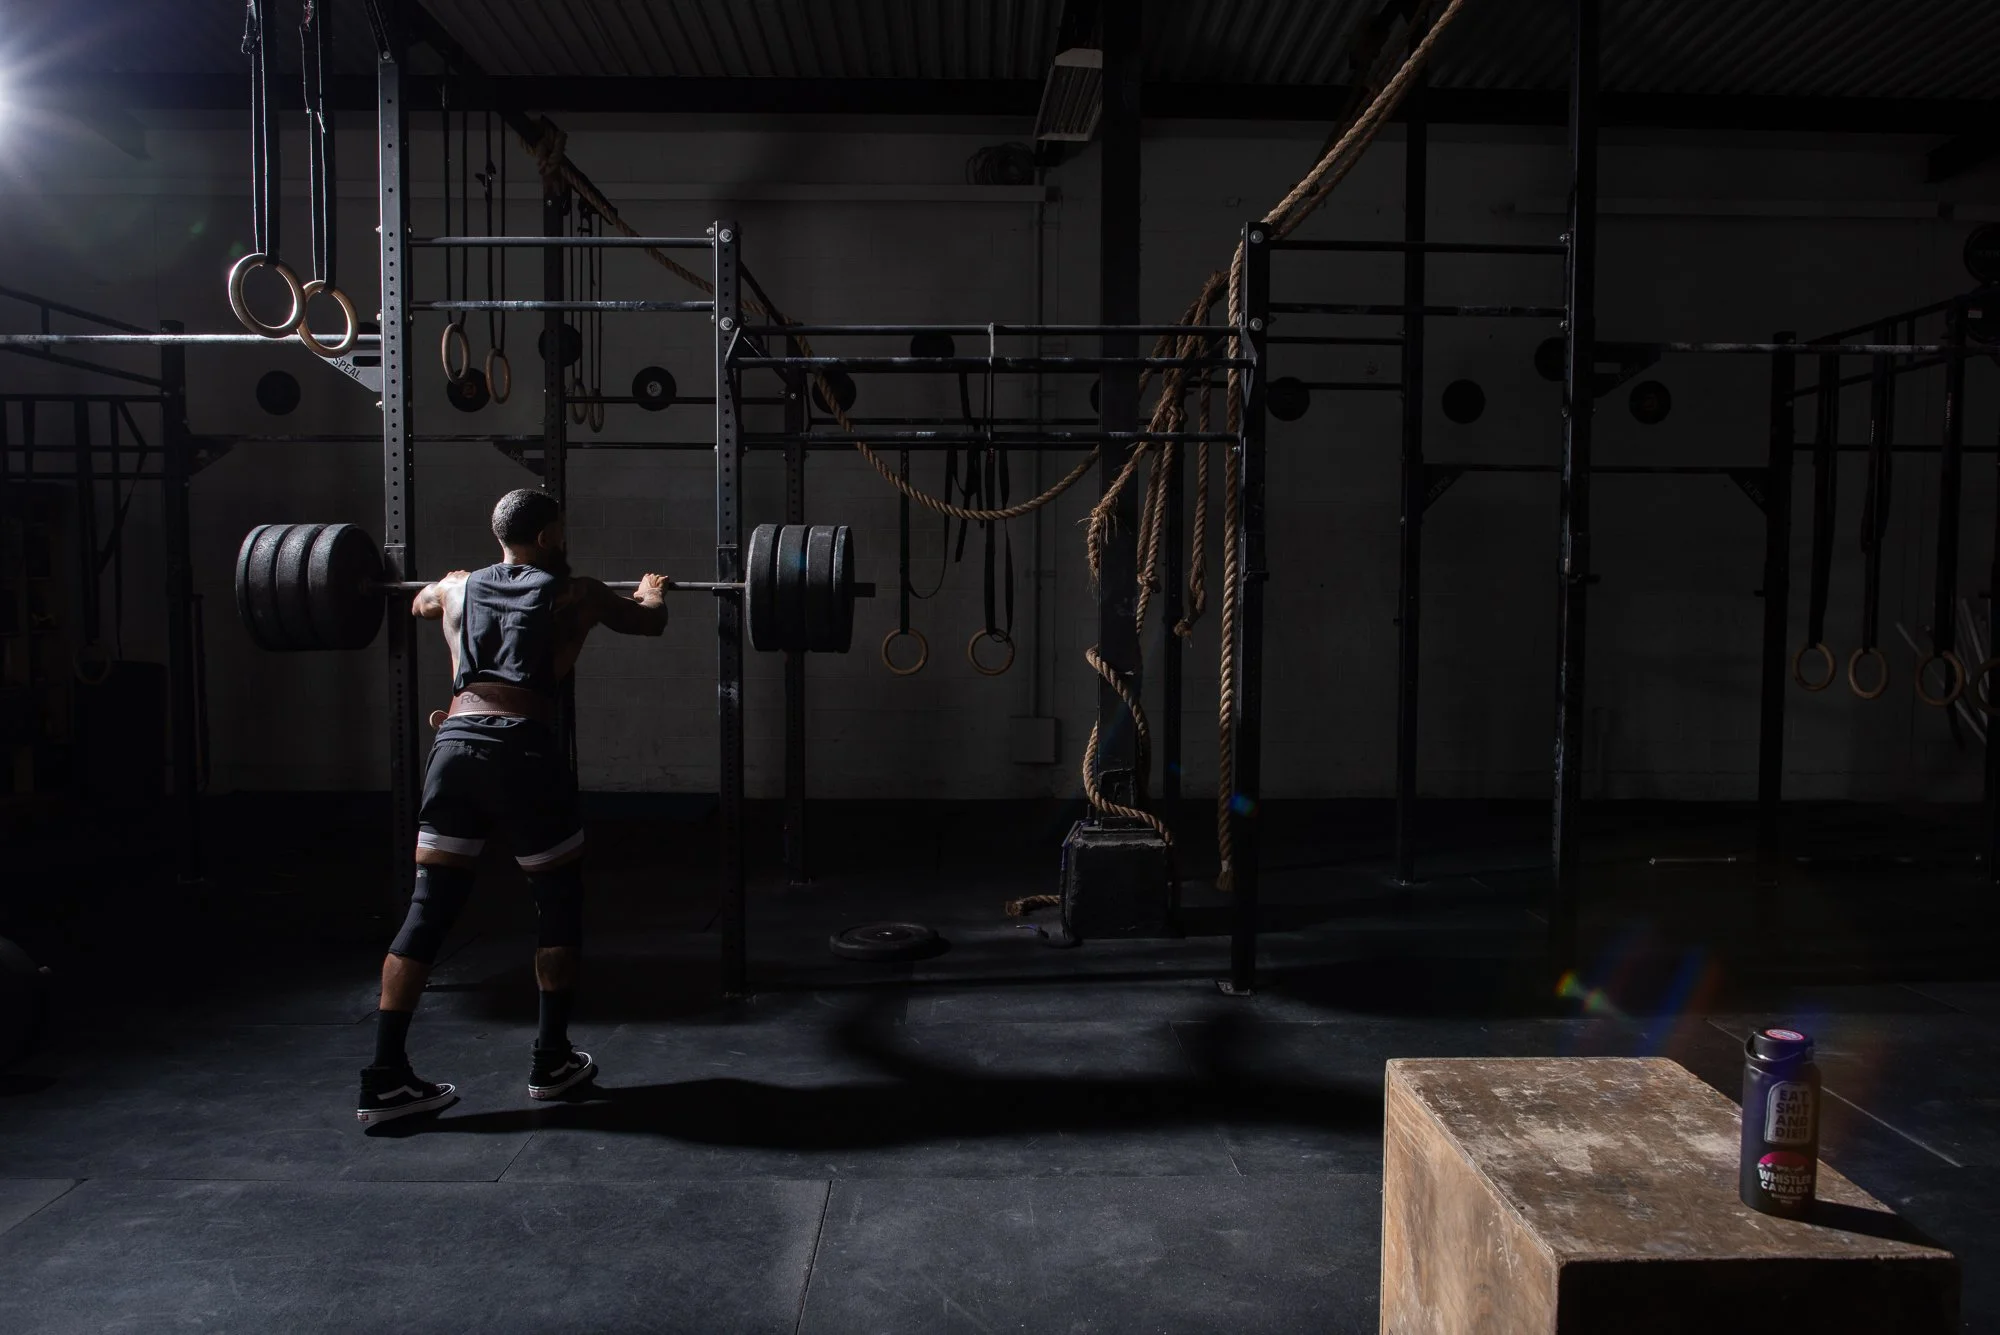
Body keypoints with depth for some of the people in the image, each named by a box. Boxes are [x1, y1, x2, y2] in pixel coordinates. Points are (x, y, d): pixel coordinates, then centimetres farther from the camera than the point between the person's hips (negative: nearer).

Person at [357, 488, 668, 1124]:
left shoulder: (457, 588, 22)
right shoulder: (574, 594, 11)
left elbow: (418, 604, 47)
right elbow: (650, 621, 27)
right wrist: (650, 592, 50)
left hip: (455, 747, 4)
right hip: (524, 751, -4)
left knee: (428, 910, 8)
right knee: (560, 906, 13)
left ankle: (384, 1078, 8)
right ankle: (552, 1062, 19)